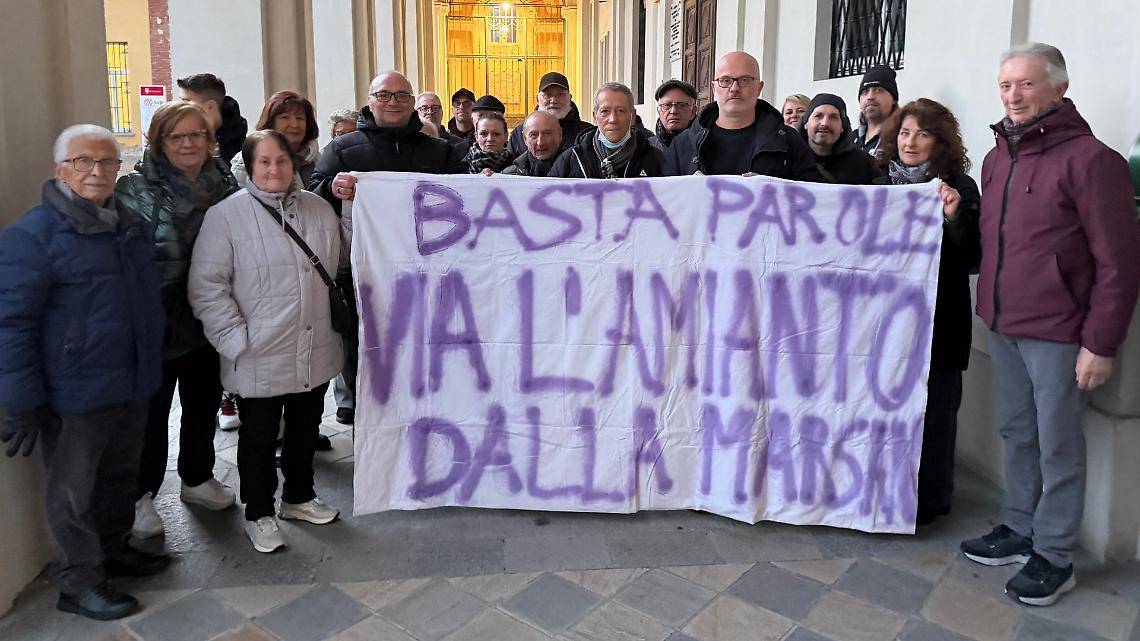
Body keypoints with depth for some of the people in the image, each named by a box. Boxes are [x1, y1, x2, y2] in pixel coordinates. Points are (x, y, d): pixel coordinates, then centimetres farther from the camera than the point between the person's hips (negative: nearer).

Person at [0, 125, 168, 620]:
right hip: (75, 393, -7)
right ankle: (80, 583, 23)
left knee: (120, 478, 20)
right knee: (74, 492, 8)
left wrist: (151, 368, 19)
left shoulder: (129, 225, 10)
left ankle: (115, 551, 39)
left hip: (132, 386, 7)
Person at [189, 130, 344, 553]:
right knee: (259, 437, 11)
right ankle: (259, 514, 30)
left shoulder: (318, 209, 5)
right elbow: (206, 285, -12)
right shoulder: (226, 215, -10)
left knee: (305, 429, 20)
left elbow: (339, 266, 18)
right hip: (261, 358, -4)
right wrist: (236, 338, -15)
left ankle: (299, 496, 41)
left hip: (315, 354, 5)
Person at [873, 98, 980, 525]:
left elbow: (972, 260, -7)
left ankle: (929, 499, 18)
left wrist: (955, 217, -23)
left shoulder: (959, 189, -4)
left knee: (932, 408, 4)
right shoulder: (882, 184, 9)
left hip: (937, 318, -4)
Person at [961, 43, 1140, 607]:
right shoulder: (996, 158, 10)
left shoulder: (1089, 158, -11)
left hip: (1057, 335, -6)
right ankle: (1018, 529, 30)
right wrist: (990, 307, 9)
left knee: (1058, 447, 4)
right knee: (1017, 435, 16)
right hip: (1003, 327, 6)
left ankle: (1054, 556, 17)